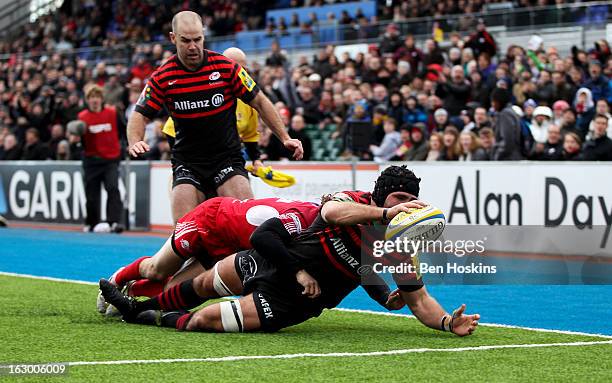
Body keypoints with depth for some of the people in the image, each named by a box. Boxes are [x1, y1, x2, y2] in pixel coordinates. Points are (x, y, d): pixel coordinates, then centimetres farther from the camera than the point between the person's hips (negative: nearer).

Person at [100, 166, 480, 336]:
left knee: (203, 321, -12)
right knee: (204, 283, 20)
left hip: (290, 300, -2)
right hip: (274, 261, 2)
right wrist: (385, 213, -51)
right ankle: (137, 306, 47)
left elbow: (419, 300, -10)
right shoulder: (356, 200, -15)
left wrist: (449, 322, -29)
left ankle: (155, 321, 19)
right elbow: (334, 211, -38)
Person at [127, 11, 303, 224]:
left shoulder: (226, 67, -7)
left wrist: (285, 138, -4)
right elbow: (140, 115, 0)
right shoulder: (163, 77, -5)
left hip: (227, 157, -1)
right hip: (187, 162, 1)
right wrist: (135, 142, -21)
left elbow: (259, 102, 2)